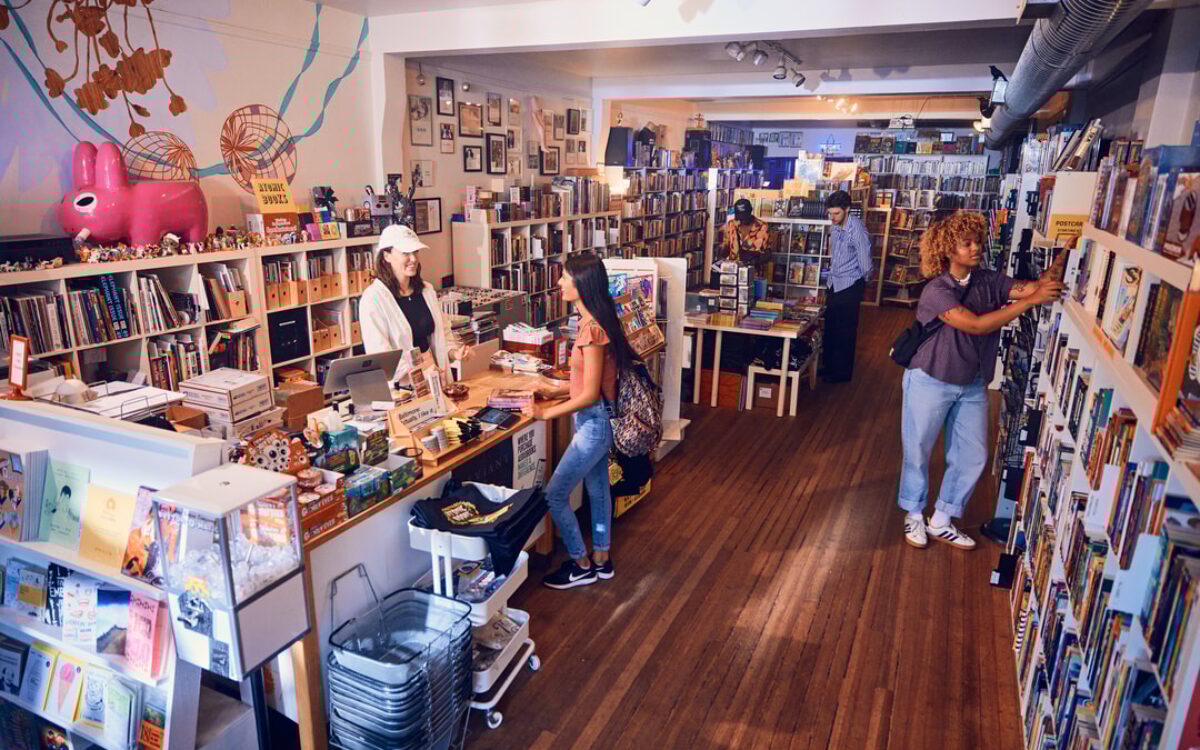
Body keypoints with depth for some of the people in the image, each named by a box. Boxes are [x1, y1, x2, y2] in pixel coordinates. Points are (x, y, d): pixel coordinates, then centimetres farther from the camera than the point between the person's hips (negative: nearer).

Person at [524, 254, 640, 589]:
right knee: (597, 488, 20)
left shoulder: (592, 329, -25)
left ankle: (581, 565, 18)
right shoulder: (593, 322, 5)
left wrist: (546, 413, -16)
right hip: (596, 420, 10)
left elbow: (590, 394, -24)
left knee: (554, 495, 2)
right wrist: (556, 391, 9)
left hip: (594, 422, -10)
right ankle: (601, 560, 36)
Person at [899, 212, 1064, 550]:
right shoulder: (936, 291, -20)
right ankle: (914, 515, 30)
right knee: (918, 451, 8)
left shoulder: (989, 281, -2)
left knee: (973, 455, 9)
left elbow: (1033, 287, -15)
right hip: (930, 382, -6)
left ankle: (941, 521, 25)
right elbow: (976, 325, -29)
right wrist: (1031, 300, -33)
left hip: (972, 385, 6)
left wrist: (1061, 259, -32)